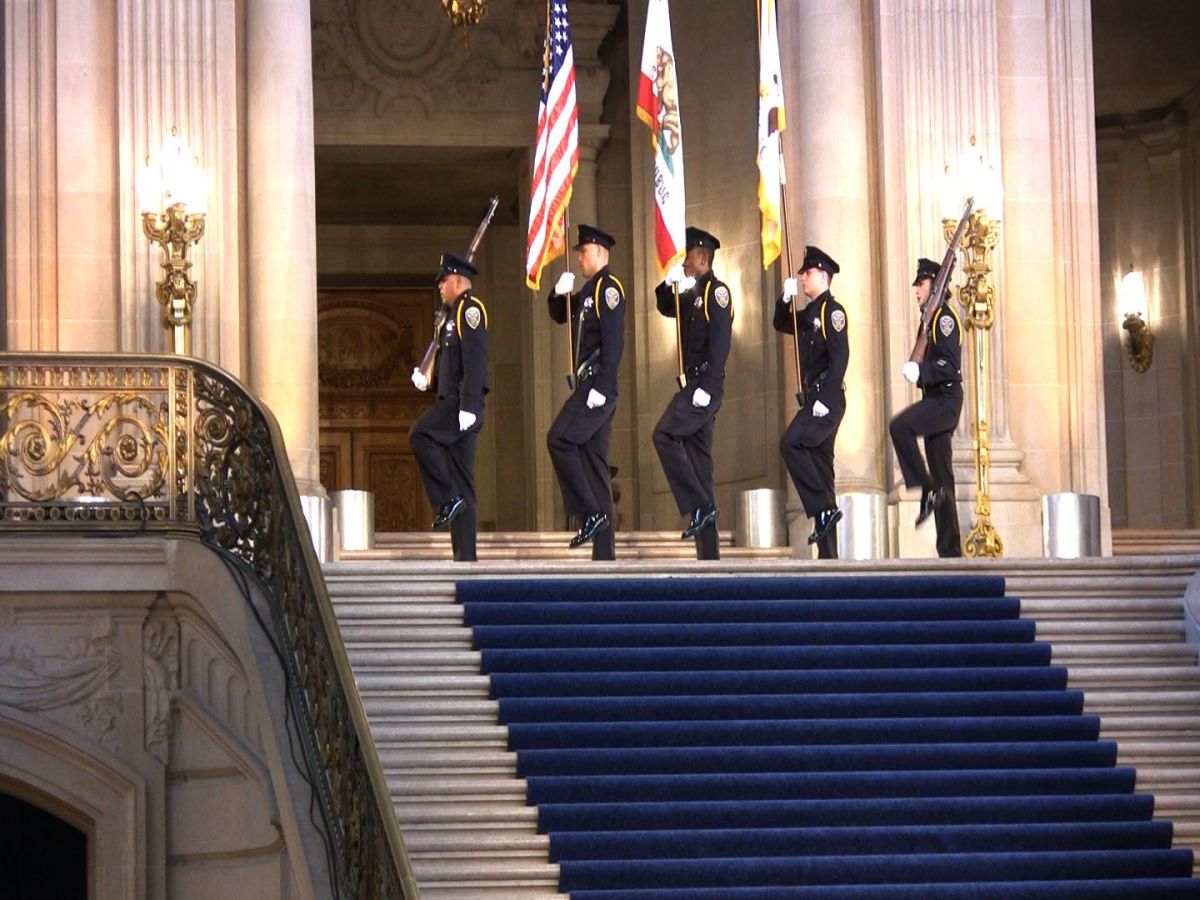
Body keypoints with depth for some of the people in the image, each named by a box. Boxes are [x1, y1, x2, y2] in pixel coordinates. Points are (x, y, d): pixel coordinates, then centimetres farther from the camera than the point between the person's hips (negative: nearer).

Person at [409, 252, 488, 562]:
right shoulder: (454, 314, 24)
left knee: (420, 435, -28)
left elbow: (476, 359, -18)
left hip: (463, 404, -10)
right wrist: (426, 380, 11)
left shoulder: (470, 308, -6)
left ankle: (448, 500, -22)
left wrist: (468, 406, -25)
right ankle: (465, 557, 3)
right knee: (462, 485, 5)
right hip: (453, 405, 10)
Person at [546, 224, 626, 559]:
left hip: (598, 385, -9)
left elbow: (614, 341, -18)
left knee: (559, 439, -19)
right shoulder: (588, 291, 19)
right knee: (593, 459, 7)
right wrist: (559, 294, 7)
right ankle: (604, 553, 6)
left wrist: (602, 387, -23)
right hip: (586, 385, 9)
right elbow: (559, 315, 30)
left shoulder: (608, 287, -9)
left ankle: (592, 513, -16)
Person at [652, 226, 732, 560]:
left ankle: (699, 506, -19)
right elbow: (666, 307, 32)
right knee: (698, 458, 6)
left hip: (706, 385, -9)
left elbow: (720, 341, -17)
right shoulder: (692, 294, 18)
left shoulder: (716, 291, -7)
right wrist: (669, 284, 11)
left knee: (665, 434, -22)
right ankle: (708, 554, 6)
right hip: (692, 384, 9)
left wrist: (706, 386, -23)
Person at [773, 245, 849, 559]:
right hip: (813, 401, 9)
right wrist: (786, 298, 10)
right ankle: (827, 554, 7)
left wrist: (825, 399, -23)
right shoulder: (809, 313, 17)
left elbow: (840, 356, -17)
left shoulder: (832, 310, -8)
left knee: (790, 444, -24)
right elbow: (781, 324, 30)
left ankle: (824, 509, -19)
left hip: (827, 400, -9)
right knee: (819, 466, 7)